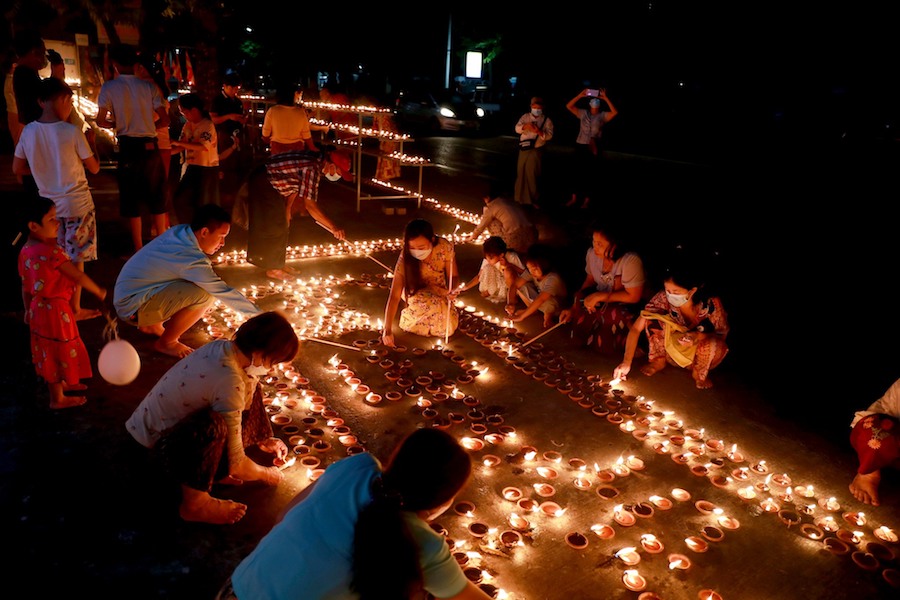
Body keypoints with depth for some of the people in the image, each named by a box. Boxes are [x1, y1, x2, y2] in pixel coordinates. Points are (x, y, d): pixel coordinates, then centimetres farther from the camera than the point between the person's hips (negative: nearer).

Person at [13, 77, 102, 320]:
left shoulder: (29, 131, -3)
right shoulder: (73, 132, -16)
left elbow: (17, 168, 6)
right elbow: (94, 168, -7)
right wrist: (91, 142, 7)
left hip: (49, 205, 5)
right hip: (77, 204, -5)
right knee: (76, 259, 6)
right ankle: (75, 309, 15)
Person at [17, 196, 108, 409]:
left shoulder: (25, 251, 0)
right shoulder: (52, 252, -27)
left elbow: (25, 286, 9)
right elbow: (78, 276, -20)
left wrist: (28, 310, 19)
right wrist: (100, 292, -5)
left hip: (39, 307, 8)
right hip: (55, 309, -8)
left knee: (50, 352, 24)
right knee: (58, 352, 8)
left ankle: (61, 384, 45)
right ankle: (58, 398, 23)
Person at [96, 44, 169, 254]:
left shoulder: (109, 87, -1)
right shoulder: (149, 86, 3)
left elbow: (101, 120, -6)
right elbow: (164, 120, -2)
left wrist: (116, 124, 14)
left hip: (128, 148, -2)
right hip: (151, 147, 2)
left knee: (131, 200, 7)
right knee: (156, 199, 11)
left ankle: (139, 250, 10)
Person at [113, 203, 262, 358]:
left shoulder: (179, 230, -3)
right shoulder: (190, 259, -28)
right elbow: (224, 292, -23)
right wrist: (257, 314, -13)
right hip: (132, 308, -9)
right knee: (205, 295, -25)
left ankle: (152, 325, 18)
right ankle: (166, 343, -4)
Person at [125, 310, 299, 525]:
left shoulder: (222, 346, -10)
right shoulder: (230, 383, -34)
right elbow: (235, 465, -24)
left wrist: (261, 439, 14)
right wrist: (266, 474, -5)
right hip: (158, 441, -9)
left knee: (250, 384, 5)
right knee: (213, 425, -39)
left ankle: (213, 468, 6)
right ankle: (195, 504, -15)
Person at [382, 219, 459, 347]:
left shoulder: (445, 247, -26)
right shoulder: (405, 258, -29)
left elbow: (454, 276, -11)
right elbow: (394, 296, -31)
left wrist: (451, 290, -35)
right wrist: (387, 330, -38)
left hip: (439, 292, 2)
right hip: (415, 292, -2)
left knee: (448, 328, -19)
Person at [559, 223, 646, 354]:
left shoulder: (631, 260, -28)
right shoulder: (592, 253, -12)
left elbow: (634, 296, -23)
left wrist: (600, 296, -27)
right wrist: (574, 308, -5)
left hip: (630, 305, -5)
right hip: (603, 301, 5)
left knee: (612, 314, -33)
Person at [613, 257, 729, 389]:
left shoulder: (711, 304, -28)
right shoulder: (663, 298, -26)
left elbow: (723, 334, -12)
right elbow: (636, 328, -23)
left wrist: (700, 336, -33)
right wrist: (627, 362, -31)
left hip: (701, 354, -1)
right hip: (672, 351, 1)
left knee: (713, 344, -34)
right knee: (653, 319, -24)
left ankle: (699, 374, -2)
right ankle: (659, 360, 0)